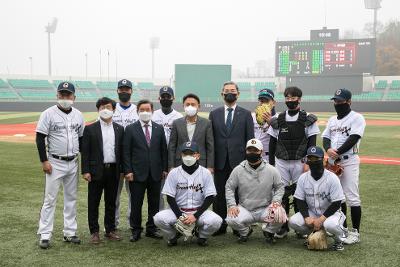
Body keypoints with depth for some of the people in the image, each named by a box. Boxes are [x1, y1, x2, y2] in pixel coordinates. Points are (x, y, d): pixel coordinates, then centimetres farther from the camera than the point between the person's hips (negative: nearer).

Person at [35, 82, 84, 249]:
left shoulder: (78, 115, 7)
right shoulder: (49, 114, -7)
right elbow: (40, 138, -7)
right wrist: (44, 161, -12)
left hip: (73, 163, 5)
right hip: (55, 163, -5)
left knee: (71, 198, 10)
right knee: (50, 199, -3)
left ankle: (70, 233, 19)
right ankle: (44, 235, 3)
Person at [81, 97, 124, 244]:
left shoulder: (119, 129, 8)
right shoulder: (90, 129, -1)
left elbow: (121, 150, 9)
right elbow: (85, 152, -3)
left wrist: (123, 170, 4)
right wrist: (85, 171, -9)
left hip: (114, 171, 3)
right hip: (96, 171, -3)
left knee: (111, 202, 11)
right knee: (93, 203, 4)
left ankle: (110, 230, 22)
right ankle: (94, 232, 13)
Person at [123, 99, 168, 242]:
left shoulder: (159, 128, 9)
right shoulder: (130, 129, 1)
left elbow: (163, 149, 9)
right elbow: (126, 152, -2)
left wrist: (164, 168, 3)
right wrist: (128, 171, -8)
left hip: (156, 173, 3)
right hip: (137, 173, -2)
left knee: (154, 203, 9)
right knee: (136, 204, 3)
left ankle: (151, 229, 19)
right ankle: (136, 230, 14)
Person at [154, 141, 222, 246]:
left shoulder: (205, 173, -2)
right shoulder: (174, 173, -1)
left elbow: (210, 197, -4)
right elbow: (170, 198, -1)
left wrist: (195, 216, -15)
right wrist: (180, 216, -15)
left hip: (199, 211, 0)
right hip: (178, 211, 1)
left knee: (216, 221, -29)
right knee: (158, 218, -26)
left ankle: (202, 236, 6)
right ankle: (172, 236, 6)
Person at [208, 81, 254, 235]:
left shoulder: (245, 114, 7)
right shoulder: (214, 114, 11)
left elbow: (250, 139, 4)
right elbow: (210, 139, 8)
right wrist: (210, 161, 2)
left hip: (239, 161, -2)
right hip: (220, 161, 2)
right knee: (219, 195, 5)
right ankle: (220, 226, 12)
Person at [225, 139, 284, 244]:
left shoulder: (271, 170, 0)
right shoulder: (238, 170, 0)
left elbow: (279, 187, 9)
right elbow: (229, 187, 5)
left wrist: (276, 201, -8)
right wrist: (232, 205, -7)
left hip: (265, 209, 0)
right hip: (245, 209, 0)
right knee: (231, 219, -29)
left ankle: (268, 231, 9)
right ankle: (245, 231, 10)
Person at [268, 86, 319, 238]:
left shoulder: (308, 120, 2)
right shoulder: (277, 120, 7)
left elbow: (312, 144, -1)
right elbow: (272, 144, 9)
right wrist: (271, 164, 5)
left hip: (300, 162, -2)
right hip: (281, 162, 2)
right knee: (281, 194, 2)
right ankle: (283, 227, 14)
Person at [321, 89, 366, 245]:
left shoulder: (356, 118, -5)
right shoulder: (332, 120, 17)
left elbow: (353, 139, -15)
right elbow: (325, 138, 11)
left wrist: (337, 153, -18)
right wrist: (328, 150, -11)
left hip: (349, 160, -7)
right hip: (333, 161, 7)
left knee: (352, 197, -8)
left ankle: (355, 232, -3)